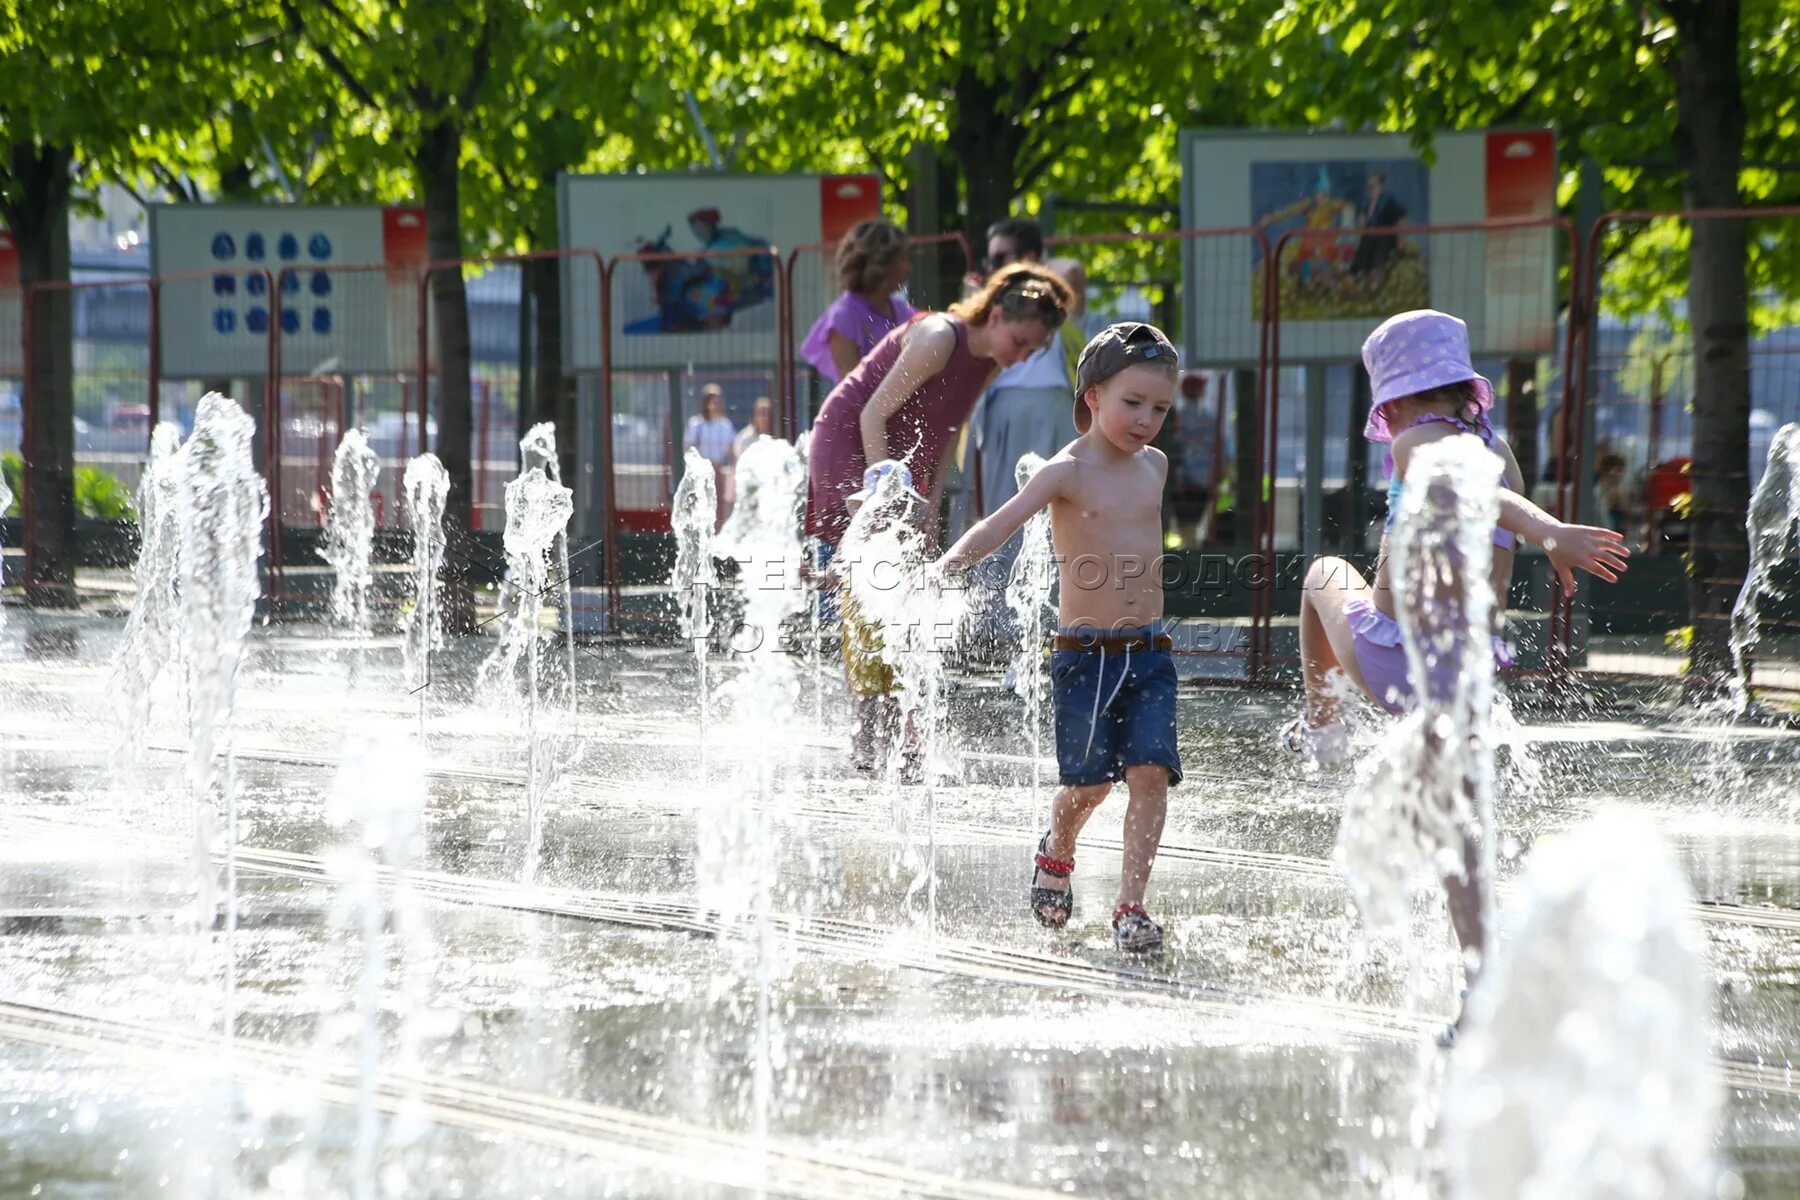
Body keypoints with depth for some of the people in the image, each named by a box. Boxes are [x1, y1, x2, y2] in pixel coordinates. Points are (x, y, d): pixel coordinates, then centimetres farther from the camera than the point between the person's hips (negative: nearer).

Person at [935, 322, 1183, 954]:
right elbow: (1002, 523, -20)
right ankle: (1056, 854, 31)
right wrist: (949, 564, -37)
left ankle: (1131, 905, -7)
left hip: (1149, 652, 4)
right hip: (1084, 654, -4)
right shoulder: (1067, 471, -8)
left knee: (1150, 771, -10)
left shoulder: (1155, 465, 10)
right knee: (1090, 780, -1)